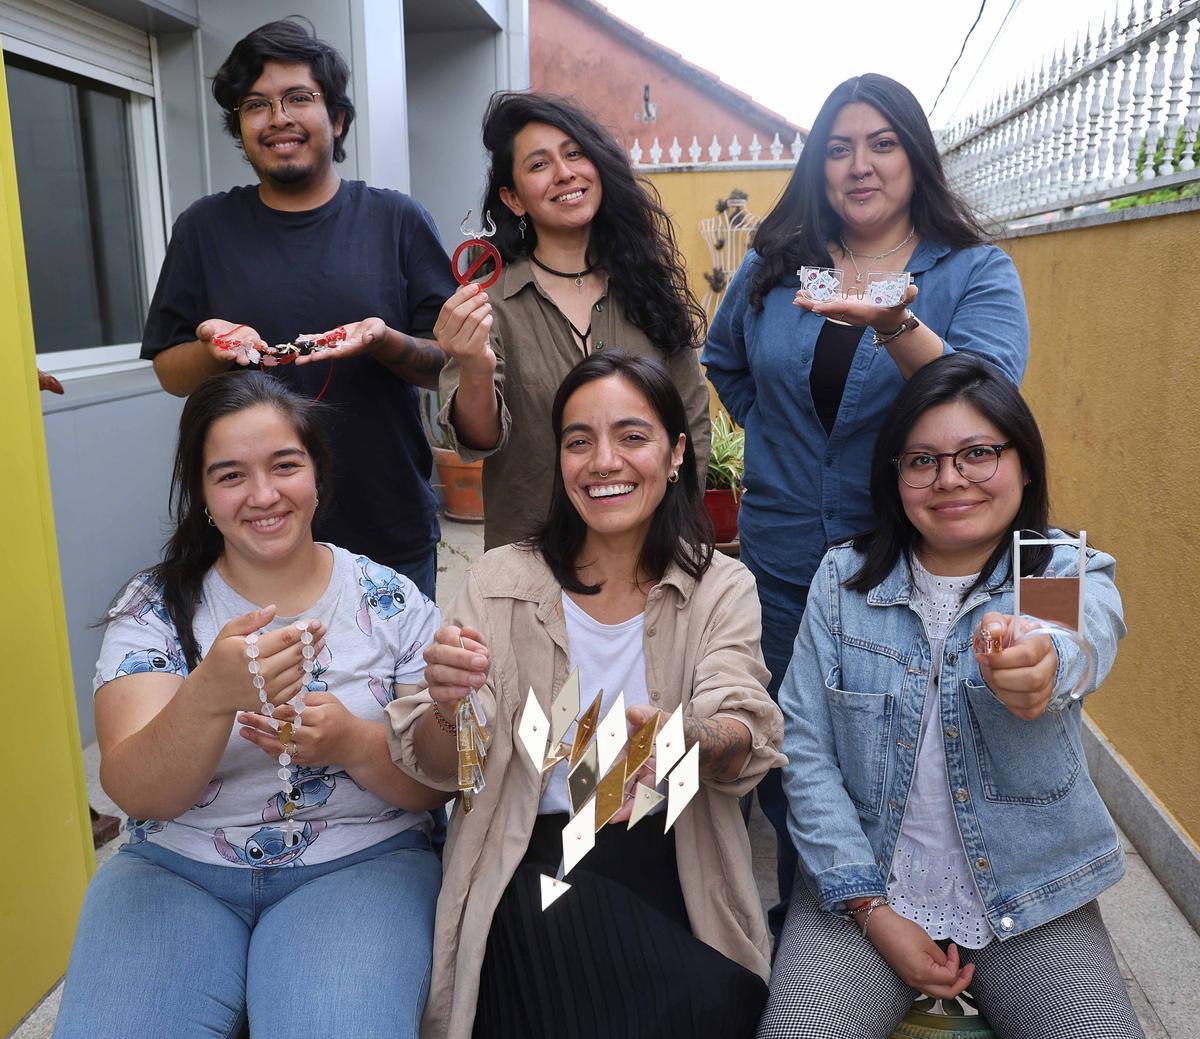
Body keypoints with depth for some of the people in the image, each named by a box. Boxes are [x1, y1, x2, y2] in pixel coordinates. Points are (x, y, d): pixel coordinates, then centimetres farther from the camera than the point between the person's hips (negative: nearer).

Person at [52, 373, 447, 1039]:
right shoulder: (153, 607, -2)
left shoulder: (392, 602, -3)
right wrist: (209, 695, -34)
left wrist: (355, 744, -26)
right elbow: (134, 794, -12)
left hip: (360, 863, -1)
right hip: (175, 868, 2)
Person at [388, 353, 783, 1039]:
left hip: (673, 856, 1)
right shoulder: (501, 582, 3)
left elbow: (744, 740, -12)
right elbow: (440, 769, -3)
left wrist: (684, 740, -36)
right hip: (537, 861, -1)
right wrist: (447, 709, -27)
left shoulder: (723, 588, 4)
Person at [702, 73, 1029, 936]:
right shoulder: (772, 268, 6)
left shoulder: (977, 273, -3)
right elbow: (724, 364, 23)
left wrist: (896, 327, -39)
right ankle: (799, 921, 37)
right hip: (782, 562, 3)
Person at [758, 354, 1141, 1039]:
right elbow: (804, 749, -5)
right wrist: (873, 911, -11)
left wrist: (1039, 662, -54)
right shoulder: (844, 578, -2)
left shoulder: (1072, 575, -4)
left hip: (1031, 902, 1)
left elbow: (1087, 637, -29)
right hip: (863, 889, 0)